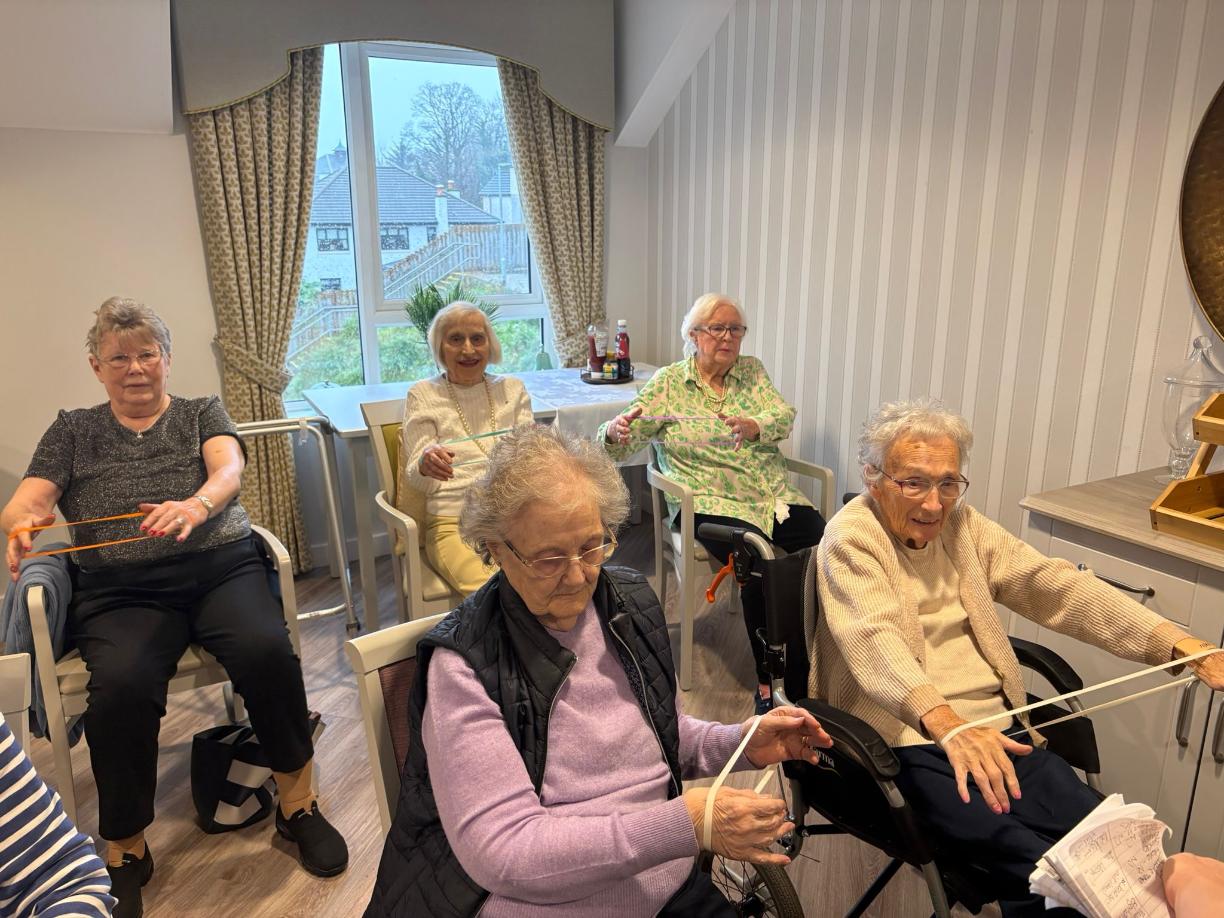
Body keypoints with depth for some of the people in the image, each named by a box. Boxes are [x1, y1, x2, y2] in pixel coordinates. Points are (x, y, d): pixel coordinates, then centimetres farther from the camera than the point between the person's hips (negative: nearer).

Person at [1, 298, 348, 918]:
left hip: (220, 568, 0)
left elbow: (229, 469, -4)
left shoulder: (202, 413, 16)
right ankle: (124, 850, -9)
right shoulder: (72, 431, 19)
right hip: (119, 589, 1)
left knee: (266, 649, -30)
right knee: (122, 684, -31)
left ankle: (297, 805, -10)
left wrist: (197, 504, -29)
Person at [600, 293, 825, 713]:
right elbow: (621, 442, -1)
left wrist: (753, 425, -24)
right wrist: (614, 430, -26)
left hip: (773, 495, 4)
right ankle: (767, 677, -12)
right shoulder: (668, 382, 6)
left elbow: (784, 418, -1)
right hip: (710, 501, -3)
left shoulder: (753, 371, 15)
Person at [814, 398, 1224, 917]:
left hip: (998, 729, 6)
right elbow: (874, 637, -26)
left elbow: (1057, 586, 3)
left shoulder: (961, 524, 10)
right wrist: (945, 721, -44)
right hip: (915, 738, -6)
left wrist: (1182, 646, -9)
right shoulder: (849, 538, -10)